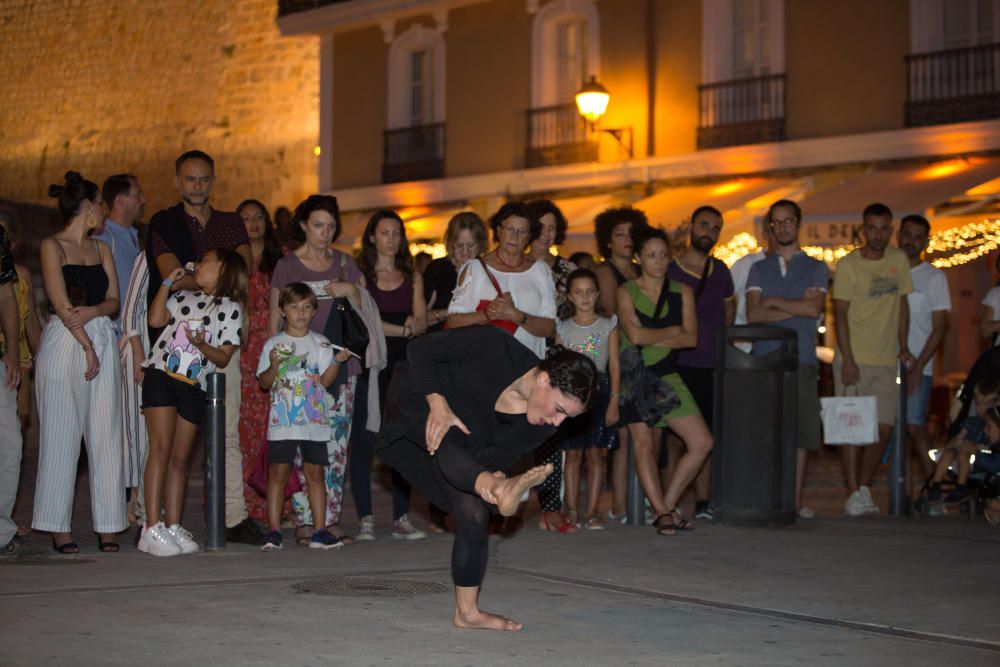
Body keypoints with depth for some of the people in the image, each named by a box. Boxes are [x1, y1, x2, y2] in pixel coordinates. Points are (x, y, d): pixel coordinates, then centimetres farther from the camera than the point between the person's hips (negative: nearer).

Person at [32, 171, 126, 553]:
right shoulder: (52, 246, -1)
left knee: (106, 436, 1)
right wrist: (86, 346, -12)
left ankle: (108, 526, 4)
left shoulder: (101, 249, 17)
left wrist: (91, 311, -13)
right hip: (63, 343, -5)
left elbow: (114, 301, 8)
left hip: (102, 341, 5)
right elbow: (61, 303, -9)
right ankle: (59, 528, -1)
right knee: (61, 436, -5)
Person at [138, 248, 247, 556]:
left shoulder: (231, 309, 8)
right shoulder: (185, 297, 16)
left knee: (180, 459, 4)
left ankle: (172, 527, 9)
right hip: (161, 376, 0)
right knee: (161, 448, -10)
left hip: (193, 387, 0)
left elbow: (224, 357, 2)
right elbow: (156, 319, 3)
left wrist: (201, 344, -17)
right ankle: (152, 528, -14)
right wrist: (167, 282, 6)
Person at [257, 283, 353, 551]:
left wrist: (338, 361, -9)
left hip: (314, 420, 1)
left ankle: (320, 531, 4)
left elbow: (324, 380, 5)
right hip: (282, 421, -1)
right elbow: (263, 383, 2)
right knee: (278, 471, -3)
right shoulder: (273, 344, 4)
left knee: (314, 471, 3)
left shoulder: (320, 344, 9)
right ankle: (273, 530, 1)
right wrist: (274, 366, -16)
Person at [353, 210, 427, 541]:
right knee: (364, 440, -6)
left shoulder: (413, 277, 17)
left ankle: (401, 518, 3)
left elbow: (421, 322, 9)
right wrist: (403, 328, -7)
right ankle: (365, 518, -3)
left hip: (403, 364, 3)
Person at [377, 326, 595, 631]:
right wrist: (438, 402, -32)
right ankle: (500, 492, -67)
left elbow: (496, 456, -12)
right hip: (417, 404, -5)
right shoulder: (495, 348, -33)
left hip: (466, 445, 5)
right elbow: (420, 348, -22)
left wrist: (492, 475, -33)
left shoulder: (542, 425, -17)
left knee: (474, 515, -8)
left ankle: (467, 611, 6)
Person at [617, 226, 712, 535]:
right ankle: (663, 512, -6)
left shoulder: (682, 292, 9)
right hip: (636, 376, -3)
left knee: (701, 442, -6)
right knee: (643, 443, -10)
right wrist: (672, 331, -4)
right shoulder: (625, 292, 0)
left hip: (668, 375, 4)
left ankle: (667, 505, 4)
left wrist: (652, 338, -10)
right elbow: (635, 334, -14)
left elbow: (691, 338, -2)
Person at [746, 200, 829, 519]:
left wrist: (774, 302, 1)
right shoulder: (759, 269, 17)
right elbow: (753, 314, 2)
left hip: (801, 359, -1)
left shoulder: (816, 268, 13)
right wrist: (796, 306, -5)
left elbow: (814, 309, -4)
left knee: (800, 432, -4)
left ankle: (796, 501, -1)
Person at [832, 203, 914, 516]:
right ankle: (854, 494, 1)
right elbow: (840, 314, -9)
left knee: (883, 428, 3)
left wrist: (903, 347, 8)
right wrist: (848, 360, -15)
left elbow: (902, 305, 15)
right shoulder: (848, 264, -6)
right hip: (854, 360, -4)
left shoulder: (898, 260, 8)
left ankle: (865, 487, 18)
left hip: (886, 361, 4)